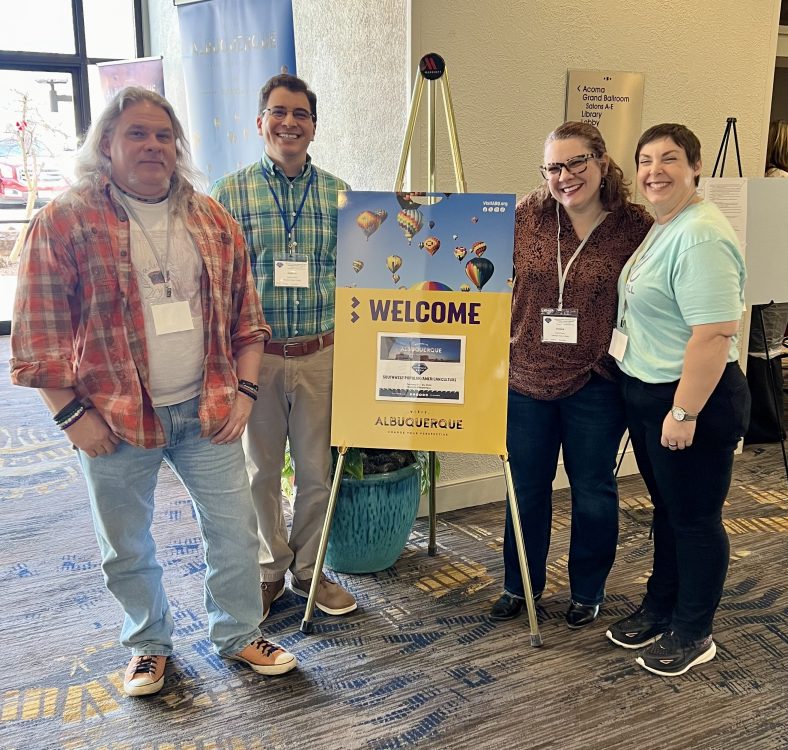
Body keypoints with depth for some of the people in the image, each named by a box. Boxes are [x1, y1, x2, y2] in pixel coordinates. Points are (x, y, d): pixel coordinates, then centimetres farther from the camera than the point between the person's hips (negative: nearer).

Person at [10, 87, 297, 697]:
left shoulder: (212, 221, 7)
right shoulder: (65, 222, -6)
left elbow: (245, 315, 10)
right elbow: (40, 333, -7)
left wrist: (244, 391, 2)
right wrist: (72, 413, -10)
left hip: (207, 411, 3)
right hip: (115, 418, -2)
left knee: (234, 528, 9)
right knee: (128, 547, 13)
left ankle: (239, 634, 32)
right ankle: (149, 642, 38)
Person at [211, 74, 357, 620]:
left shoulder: (338, 194, 4)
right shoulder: (231, 193, -1)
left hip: (321, 355, 1)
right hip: (255, 354, -1)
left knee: (317, 470, 10)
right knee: (262, 468, 11)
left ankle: (307, 568, 30)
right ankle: (271, 569, 31)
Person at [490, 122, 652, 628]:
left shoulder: (636, 227, -9)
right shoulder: (526, 217, -2)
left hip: (595, 387, -2)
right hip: (526, 379, 3)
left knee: (593, 493, 13)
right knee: (527, 488, 16)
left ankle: (588, 592, 34)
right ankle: (520, 586, 36)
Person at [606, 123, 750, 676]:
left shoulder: (701, 237, -22)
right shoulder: (663, 227, 11)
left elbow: (714, 334, -27)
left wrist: (684, 413, -25)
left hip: (694, 400, -10)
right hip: (647, 392, 10)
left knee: (695, 517, 6)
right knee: (666, 508, 21)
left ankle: (693, 634, 24)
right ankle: (660, 609, 38)